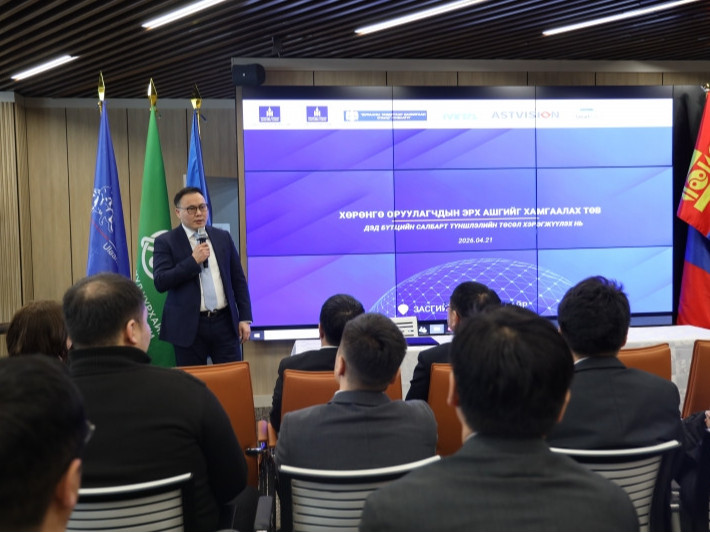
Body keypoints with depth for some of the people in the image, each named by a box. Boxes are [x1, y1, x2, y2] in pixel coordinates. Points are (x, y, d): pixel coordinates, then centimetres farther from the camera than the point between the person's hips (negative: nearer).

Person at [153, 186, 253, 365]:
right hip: (189, 326, -3)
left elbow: (238, 280, 12)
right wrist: (193, 260, -15)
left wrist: (245, 318, 6)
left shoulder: (223, 237, 10)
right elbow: (160, 282, -11)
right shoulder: (165, 242, 0)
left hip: (224, 322, 3)